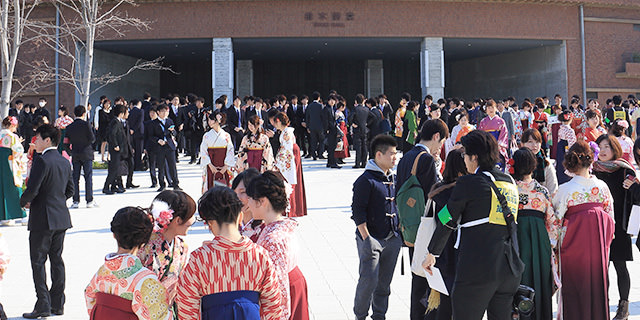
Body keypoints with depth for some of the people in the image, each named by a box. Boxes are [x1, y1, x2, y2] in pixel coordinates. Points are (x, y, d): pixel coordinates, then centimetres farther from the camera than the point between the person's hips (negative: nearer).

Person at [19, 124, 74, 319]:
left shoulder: (42, 160, -15)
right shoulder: (65, 162, 9)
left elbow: (32, 189, -19)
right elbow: (70, 190, 14)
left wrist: (23, 202, -1)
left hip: (42, 219, -7)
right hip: (61, 218, 8)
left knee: (38, 261, 0)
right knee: (56, 260, 12)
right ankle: (58, 304, 17)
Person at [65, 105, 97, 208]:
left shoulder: (69, 127, 3)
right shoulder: (86, 124, -10)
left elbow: (68, 141, 3)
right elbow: (92, 139, -12)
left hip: (75, 154, 4)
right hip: (86, 153, -4)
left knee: (75, 178, 7)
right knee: (88, 177, 1)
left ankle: (76, 201, 7)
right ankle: (89, 201, 1)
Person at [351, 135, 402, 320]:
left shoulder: (393, 178, 12)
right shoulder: (366, 180, -11)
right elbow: (358, 211, -12)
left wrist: (399, 233, 16)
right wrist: (367, 238, -16)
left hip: (392, 240, 7)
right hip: (372, 239, -7)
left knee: (384, 282, 12)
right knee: (369, 281, -6)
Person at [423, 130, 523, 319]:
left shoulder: (468, 183, -8)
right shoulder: (510, 182, 11)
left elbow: (447, 221, -1)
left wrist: (432, 254, 10)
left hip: (477, 268, -6)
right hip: (510, 269, 6)